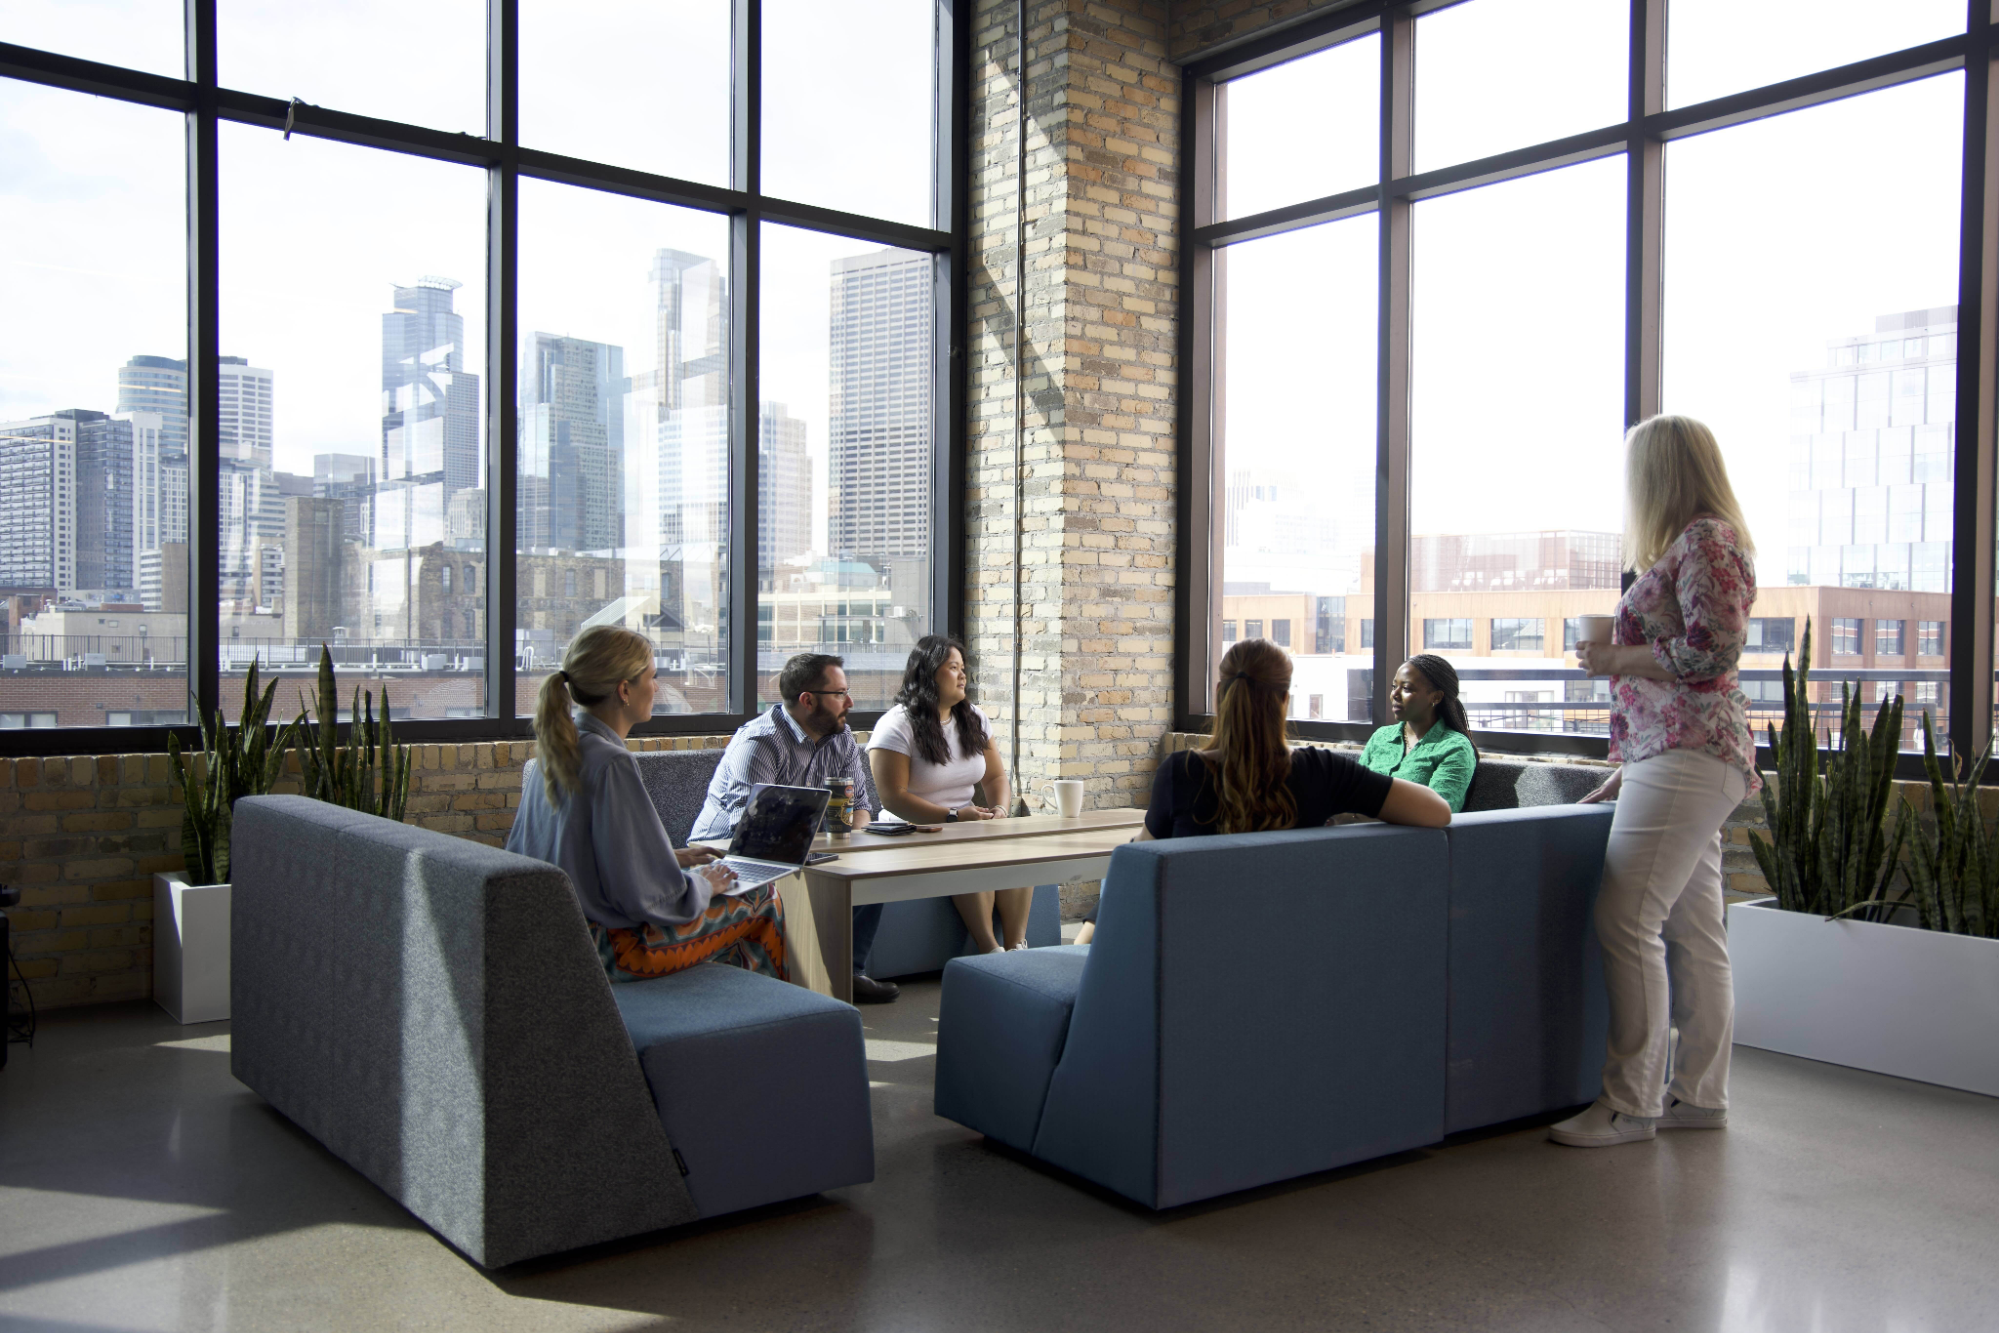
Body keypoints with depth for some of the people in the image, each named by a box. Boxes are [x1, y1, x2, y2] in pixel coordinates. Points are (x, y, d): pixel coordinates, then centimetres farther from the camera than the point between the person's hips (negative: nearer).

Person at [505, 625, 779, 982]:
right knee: (763, 901, 5)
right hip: (607, 949, -9)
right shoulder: (610, 764, -24)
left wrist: (669, 857, 15)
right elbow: (646, 895, -24)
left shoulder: (556, 747, 5)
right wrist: (702, 884, -3)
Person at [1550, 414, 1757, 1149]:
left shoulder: (1706, 540, -8)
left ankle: (1630, 1102, -8)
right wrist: (1629, 765, 21)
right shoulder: (1690, 546, 22)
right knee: (1691, 930, 10)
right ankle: (1700, 1094, 14)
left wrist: (1616, 659, -9)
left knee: (1626, 920, -13)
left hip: (1689, 756, -10)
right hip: (1673, 757, 10)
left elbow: (1714, 649, -19)